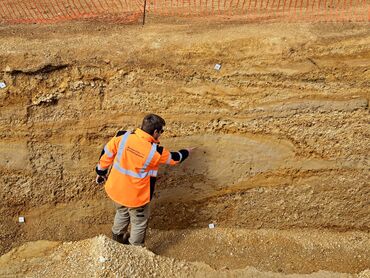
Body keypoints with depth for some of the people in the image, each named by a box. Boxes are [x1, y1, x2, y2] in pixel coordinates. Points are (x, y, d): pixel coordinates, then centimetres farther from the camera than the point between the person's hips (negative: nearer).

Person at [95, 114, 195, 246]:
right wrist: (186, 152, 19)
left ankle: (117, 237, 55)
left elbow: (106, 154, -4)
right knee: (139, 222, 21)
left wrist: (101, 172, 13)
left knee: (122, 213, 33)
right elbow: (173, 158, -3)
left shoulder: (123, 137, -17)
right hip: (135, 196, -5)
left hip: (115, 189, 5)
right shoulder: (156, 151, -23)